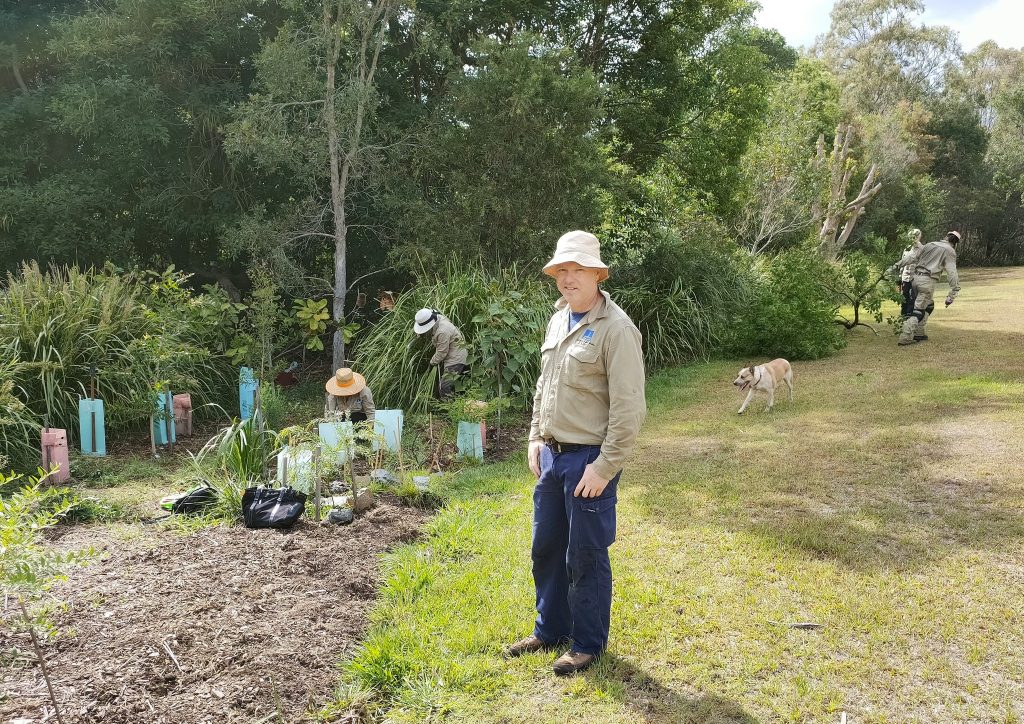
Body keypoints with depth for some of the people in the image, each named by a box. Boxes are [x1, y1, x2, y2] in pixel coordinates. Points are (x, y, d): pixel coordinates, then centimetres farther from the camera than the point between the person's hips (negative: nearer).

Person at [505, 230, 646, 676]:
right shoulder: (558, 320, 10)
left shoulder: (615, 329, -16)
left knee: (586, 555, 4)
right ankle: (550, 629, 35)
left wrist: (604, 467, -19)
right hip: (552, 454, 8)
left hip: (589, 459, -8)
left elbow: (628, 407, -19)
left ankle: (588, 643, 22)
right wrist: (536, 438, 14)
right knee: (546, 548, 18)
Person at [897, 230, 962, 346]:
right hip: (928, 281, -6)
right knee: (919, 310, -6)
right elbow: (952, 272, -7)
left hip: (916, 278, 6)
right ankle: (906, 338, -14)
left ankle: (919, 333, 19)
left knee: (929, 306, 22)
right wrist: (953, 293, -8)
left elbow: (911, 258, 16)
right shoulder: (950, 251, 0)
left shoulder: (929, 245, 16)